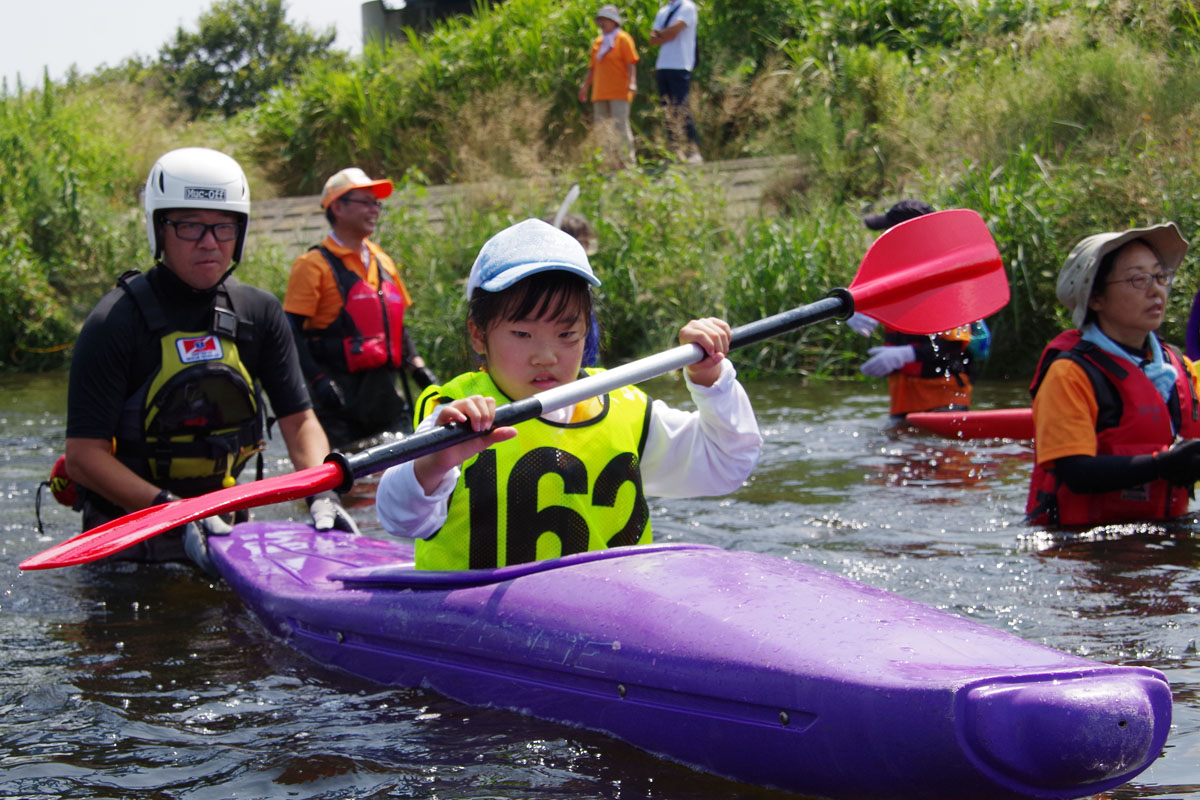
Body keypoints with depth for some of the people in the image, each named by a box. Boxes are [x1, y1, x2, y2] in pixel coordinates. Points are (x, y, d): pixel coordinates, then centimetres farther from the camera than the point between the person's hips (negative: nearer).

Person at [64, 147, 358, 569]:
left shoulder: (260, 314, 3)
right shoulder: (115, 323, -13)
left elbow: (299, 420, 2)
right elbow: (83, 456, -17)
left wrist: (322, 497, -18)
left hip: (220, 525, 4)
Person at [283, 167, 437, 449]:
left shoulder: (382, 262, 17)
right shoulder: (314, 265, -5)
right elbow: (292, 332, -11)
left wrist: (418, 367, 13)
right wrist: (319, 380, -21)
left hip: (385, 391, 7)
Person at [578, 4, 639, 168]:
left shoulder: (623, 39, -1)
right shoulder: (598, 42, 18)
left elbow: (631, 64, -8)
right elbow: (592, 67, 21)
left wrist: (632, 83, -20)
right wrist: (585, 87, 16)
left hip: (619, 93, -7)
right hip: (600, 93, 7)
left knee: (620, 126, -12)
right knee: (602, 129, 4)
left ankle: (629, 161, -7)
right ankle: (616, 162, 9)